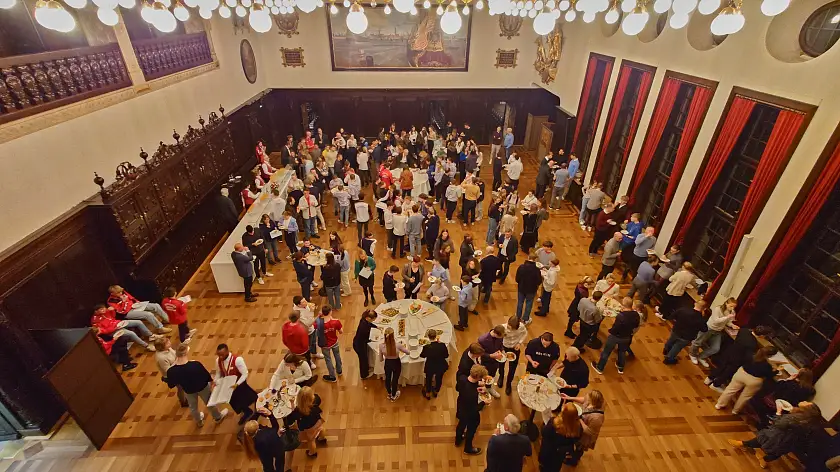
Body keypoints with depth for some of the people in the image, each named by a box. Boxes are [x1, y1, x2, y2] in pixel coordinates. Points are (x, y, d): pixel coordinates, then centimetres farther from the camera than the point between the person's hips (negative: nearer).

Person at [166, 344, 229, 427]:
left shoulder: (171, 371, -30)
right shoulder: (195, 364, -38)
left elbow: (171, 385, -10)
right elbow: (206, 375, -21)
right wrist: (211, 381, 2)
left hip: (188, 391, 2)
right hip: (202, 387, -2)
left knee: (193, 407, 31)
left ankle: (199, 421, 57)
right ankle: (218, 417, 49)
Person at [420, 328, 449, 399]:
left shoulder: (426, 347, -31)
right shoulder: (442, 345, -28)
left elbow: (422, 356, -10)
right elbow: (446, 355, -9)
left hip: (430, 367, -1)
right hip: (441, 367, 2)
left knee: (429, 379, 28)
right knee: (439, 379, 31)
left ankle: (428, 394, 52)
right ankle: (436, 392, 57)